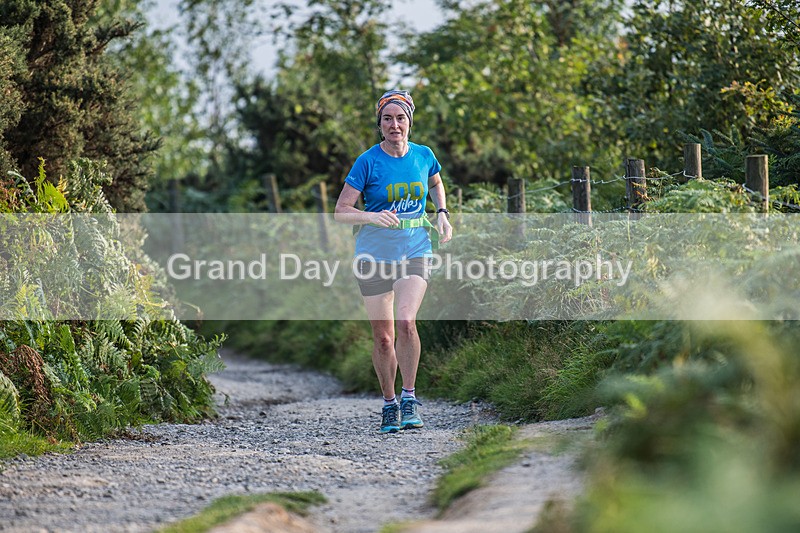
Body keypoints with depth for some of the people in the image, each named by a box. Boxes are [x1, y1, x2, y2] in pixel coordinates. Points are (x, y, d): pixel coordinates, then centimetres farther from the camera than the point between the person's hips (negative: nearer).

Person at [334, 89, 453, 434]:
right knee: (383, 336, 3)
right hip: (375, 253, -1)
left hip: (415, 251, 1)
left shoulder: (423, 156, 2)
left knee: (405, 322, -20)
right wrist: (372, 216, -25)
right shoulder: (368, 161, -7)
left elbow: (436, 184, 26)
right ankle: (389, 404, 21)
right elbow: (341, 212, -7)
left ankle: (409, 398, -7)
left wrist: (442, 214, 9)